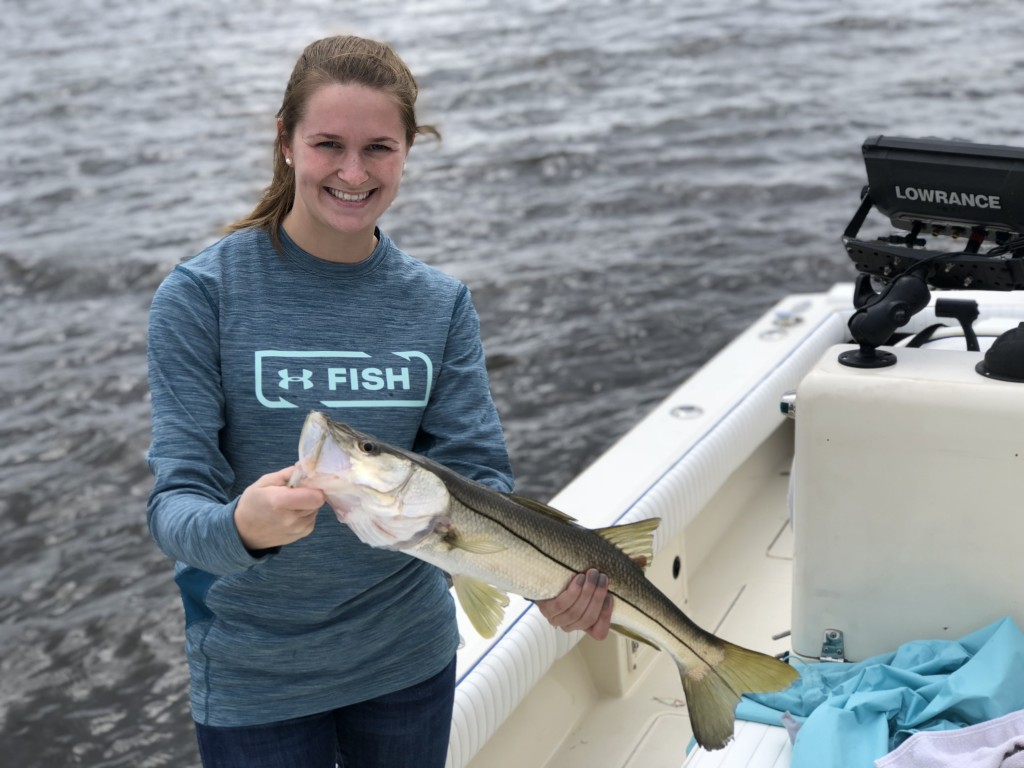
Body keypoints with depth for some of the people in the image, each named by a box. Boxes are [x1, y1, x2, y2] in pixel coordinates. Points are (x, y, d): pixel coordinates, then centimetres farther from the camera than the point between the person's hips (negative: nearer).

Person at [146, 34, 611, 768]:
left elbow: (479, 474, -8)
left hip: (409, 656, 3)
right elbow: (176, 497, -17)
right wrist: (239, 527, -40)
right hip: (255, 674, -3)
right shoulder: (202, 295, -13)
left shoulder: (441, 304, -3)